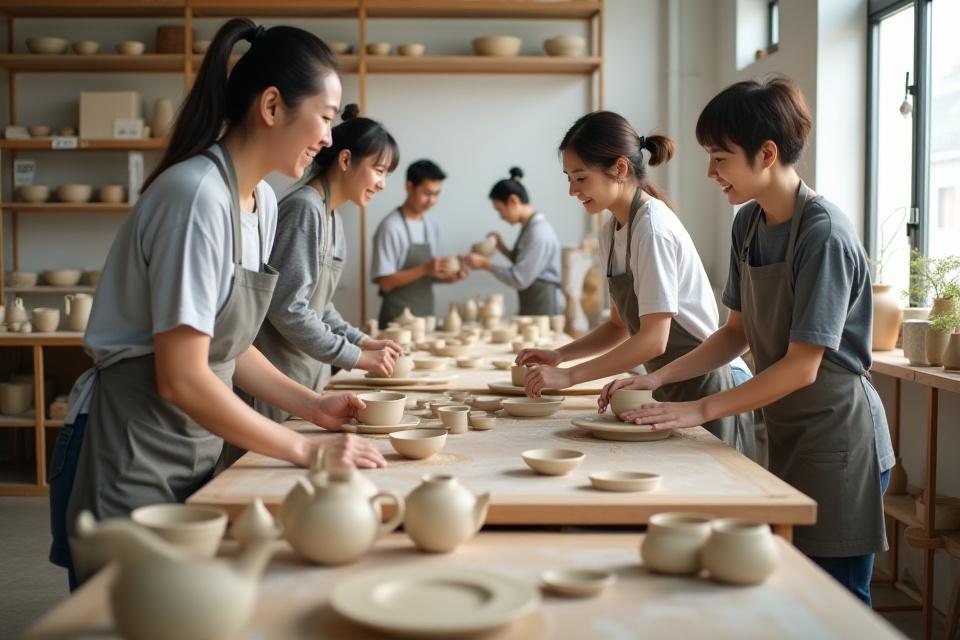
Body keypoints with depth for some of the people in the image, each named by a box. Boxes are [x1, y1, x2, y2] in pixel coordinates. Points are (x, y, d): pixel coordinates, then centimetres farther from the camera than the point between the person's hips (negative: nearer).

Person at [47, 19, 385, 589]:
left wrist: (313, 405, 2)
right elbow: (182, 378, -24)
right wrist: (305, 450, -19)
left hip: (197, 448, 8)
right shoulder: (197, 195, -23)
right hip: (132, 458, -8)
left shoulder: (262, 201, 3)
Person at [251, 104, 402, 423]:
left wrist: (363, 341, 4)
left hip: (307, 372, 9)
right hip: (278, 376, -9)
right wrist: (357, 357, -17)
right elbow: (287, 309, -23)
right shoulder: (304, 209, -18)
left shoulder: (333, 218, 9)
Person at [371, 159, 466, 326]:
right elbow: (385, 282, -14)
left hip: (427, 314, 6)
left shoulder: (432, 226, 9)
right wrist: (425, 269, -21)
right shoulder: (391, 227, -12)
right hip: (398, 317, -6)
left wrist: (450, 277, -4)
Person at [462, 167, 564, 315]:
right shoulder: (529, 227, 11)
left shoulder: (538, 232, -17)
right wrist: (502, 249, 5)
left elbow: (520, 279, -19)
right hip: (531, 307, 9)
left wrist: (486, 264, -11)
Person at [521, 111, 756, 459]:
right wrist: (559, 354, 0)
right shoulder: (611, 231, 7)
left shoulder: (653, 228, -20)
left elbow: (653, 339, -25)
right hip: (670, 388, 8)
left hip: (702, 388, -8)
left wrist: (569, 376, -24)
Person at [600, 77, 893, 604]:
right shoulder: (748, 224, 4)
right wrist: (657, 379, -1)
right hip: (787, 433, 7)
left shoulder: (823, 233, -20)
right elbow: (738, 332, 10)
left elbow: (801, 367, -21)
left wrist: (702, 410, -19)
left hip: (838, 439, -7)